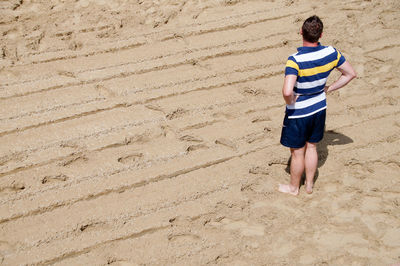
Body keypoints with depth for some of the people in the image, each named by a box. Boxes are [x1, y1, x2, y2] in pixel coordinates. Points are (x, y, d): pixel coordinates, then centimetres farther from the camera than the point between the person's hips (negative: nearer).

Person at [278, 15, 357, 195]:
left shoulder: (295, 60, -30)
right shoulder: (331, 53, -12)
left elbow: (287, 91, -41)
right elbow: (350, 74, 2)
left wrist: (290, 102, -18)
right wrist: (328, 89, 6)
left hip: (298, 113, -5)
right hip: (319, 109, 5)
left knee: (297, 152, 14)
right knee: (311, 147, 24)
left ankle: (294, 187, 34)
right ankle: (309, 185, 40)